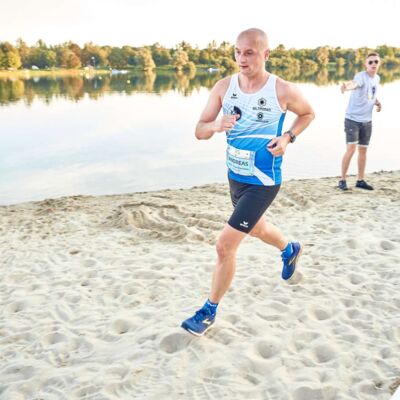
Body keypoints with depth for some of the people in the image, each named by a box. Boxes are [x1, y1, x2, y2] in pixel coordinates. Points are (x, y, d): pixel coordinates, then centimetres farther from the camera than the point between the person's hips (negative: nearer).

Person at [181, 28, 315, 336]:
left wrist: (288, 137, -13)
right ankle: (290, 250, 64)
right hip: (235, 176, 6)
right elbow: (199, 131, -5)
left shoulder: (283, 91, -16)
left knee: (225, 245, -10)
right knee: (257, 229, 30)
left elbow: (308, 113, 5)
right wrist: (216, 125, -28)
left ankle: (210, 312, 11)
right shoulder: (224, 87, -6)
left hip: (263, 183, -6)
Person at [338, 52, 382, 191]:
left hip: (367, 120, 7)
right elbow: (354, 84, -43)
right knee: (351, 148, -14)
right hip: (353, 119, -7)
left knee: (363, 150, 11)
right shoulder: (361, 76, -18)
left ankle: (360, 180, 22)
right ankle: (342, 180, 0)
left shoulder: (377, 78, 6)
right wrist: (347, 86, -67)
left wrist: (378, 102, 2)